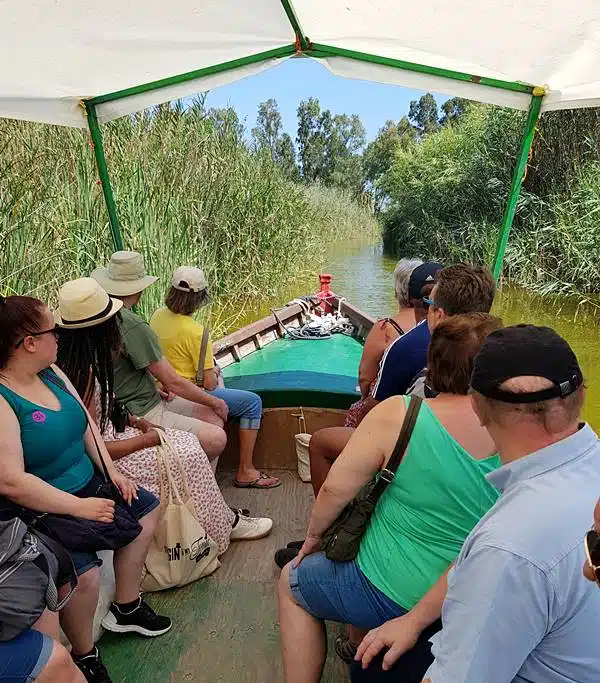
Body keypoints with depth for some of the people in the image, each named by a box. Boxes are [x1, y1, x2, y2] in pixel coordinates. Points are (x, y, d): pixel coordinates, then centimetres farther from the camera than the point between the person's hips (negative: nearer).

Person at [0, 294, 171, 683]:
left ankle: (126, 608, 28)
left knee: (146, 508, 14)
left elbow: (86, 425, 9)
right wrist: (80, 507, -25)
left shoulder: (52, 373, 1)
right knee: (85, 571, -28)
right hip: (43, 508, -9)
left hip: (86, 484, 9)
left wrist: (112, 471, -2)